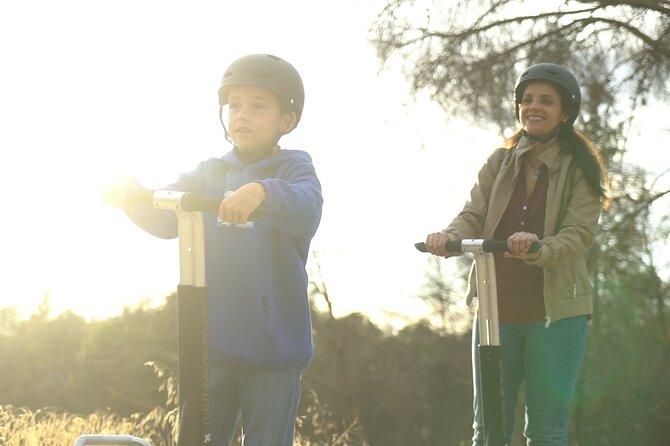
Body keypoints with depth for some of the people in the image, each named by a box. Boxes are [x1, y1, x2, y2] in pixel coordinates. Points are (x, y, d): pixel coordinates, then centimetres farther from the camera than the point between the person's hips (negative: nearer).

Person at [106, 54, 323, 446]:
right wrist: (133, 196, -22)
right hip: (210, 342, 4)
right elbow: (165, 219, 0)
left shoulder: (293, 170, 0)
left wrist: (262, 193, -44)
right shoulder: (208, 174, 13)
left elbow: (306, 210, -23)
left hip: (273, 344, -4)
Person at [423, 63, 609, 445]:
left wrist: (538, 249, -35)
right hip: (497, 309, 4)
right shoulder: (499, 163, 10)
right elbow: (474, 216, -1)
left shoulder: (580, 169, -2)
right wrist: (450, 238, -25)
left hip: (555, 312, -3)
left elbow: (579, 234, -13)